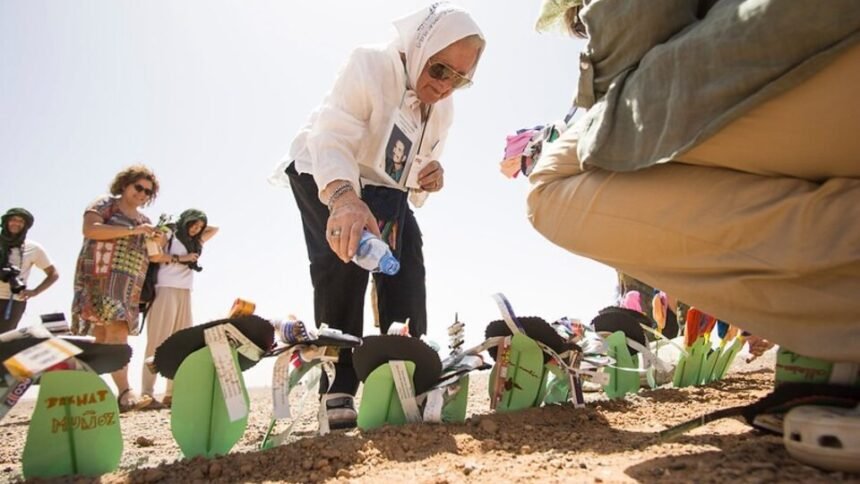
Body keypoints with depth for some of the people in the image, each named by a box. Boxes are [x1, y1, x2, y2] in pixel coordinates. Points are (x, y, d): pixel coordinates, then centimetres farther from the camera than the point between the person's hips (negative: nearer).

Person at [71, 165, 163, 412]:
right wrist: (131, 231, -18)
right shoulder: (105, 204, 5)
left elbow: (148, 256, 25)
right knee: (117, 330, -23)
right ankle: (124, 392, -34)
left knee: (103, 337, 2)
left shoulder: (144, 220, 23)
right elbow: (90, 229, -13)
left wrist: (156, 243, 2)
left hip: (128, 283, 7)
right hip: (101, 275, -7)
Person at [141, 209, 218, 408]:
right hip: (166, 291, -7)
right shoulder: (168, 236, 5)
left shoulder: (195, 242, 23)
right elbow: (153, 256, -11)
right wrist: (179, 258, -7)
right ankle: (147, 394, -13)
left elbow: (215, 229, 34)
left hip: (185, 295, 7)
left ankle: (172, 393, -2)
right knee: (157, 343, -11)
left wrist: (200, 228, 25)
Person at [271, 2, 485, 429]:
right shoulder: (369, 67, -28)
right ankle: (336, 390, -20)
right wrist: (344, 199, -62)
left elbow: (425, 158, 10)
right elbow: (332, 141, -41)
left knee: (407, 277, -6)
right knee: (344, 257, -27)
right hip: (324, 177, -6)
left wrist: (431, 173, -18)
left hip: (384, 189, 7)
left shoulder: (443, 107, -5)